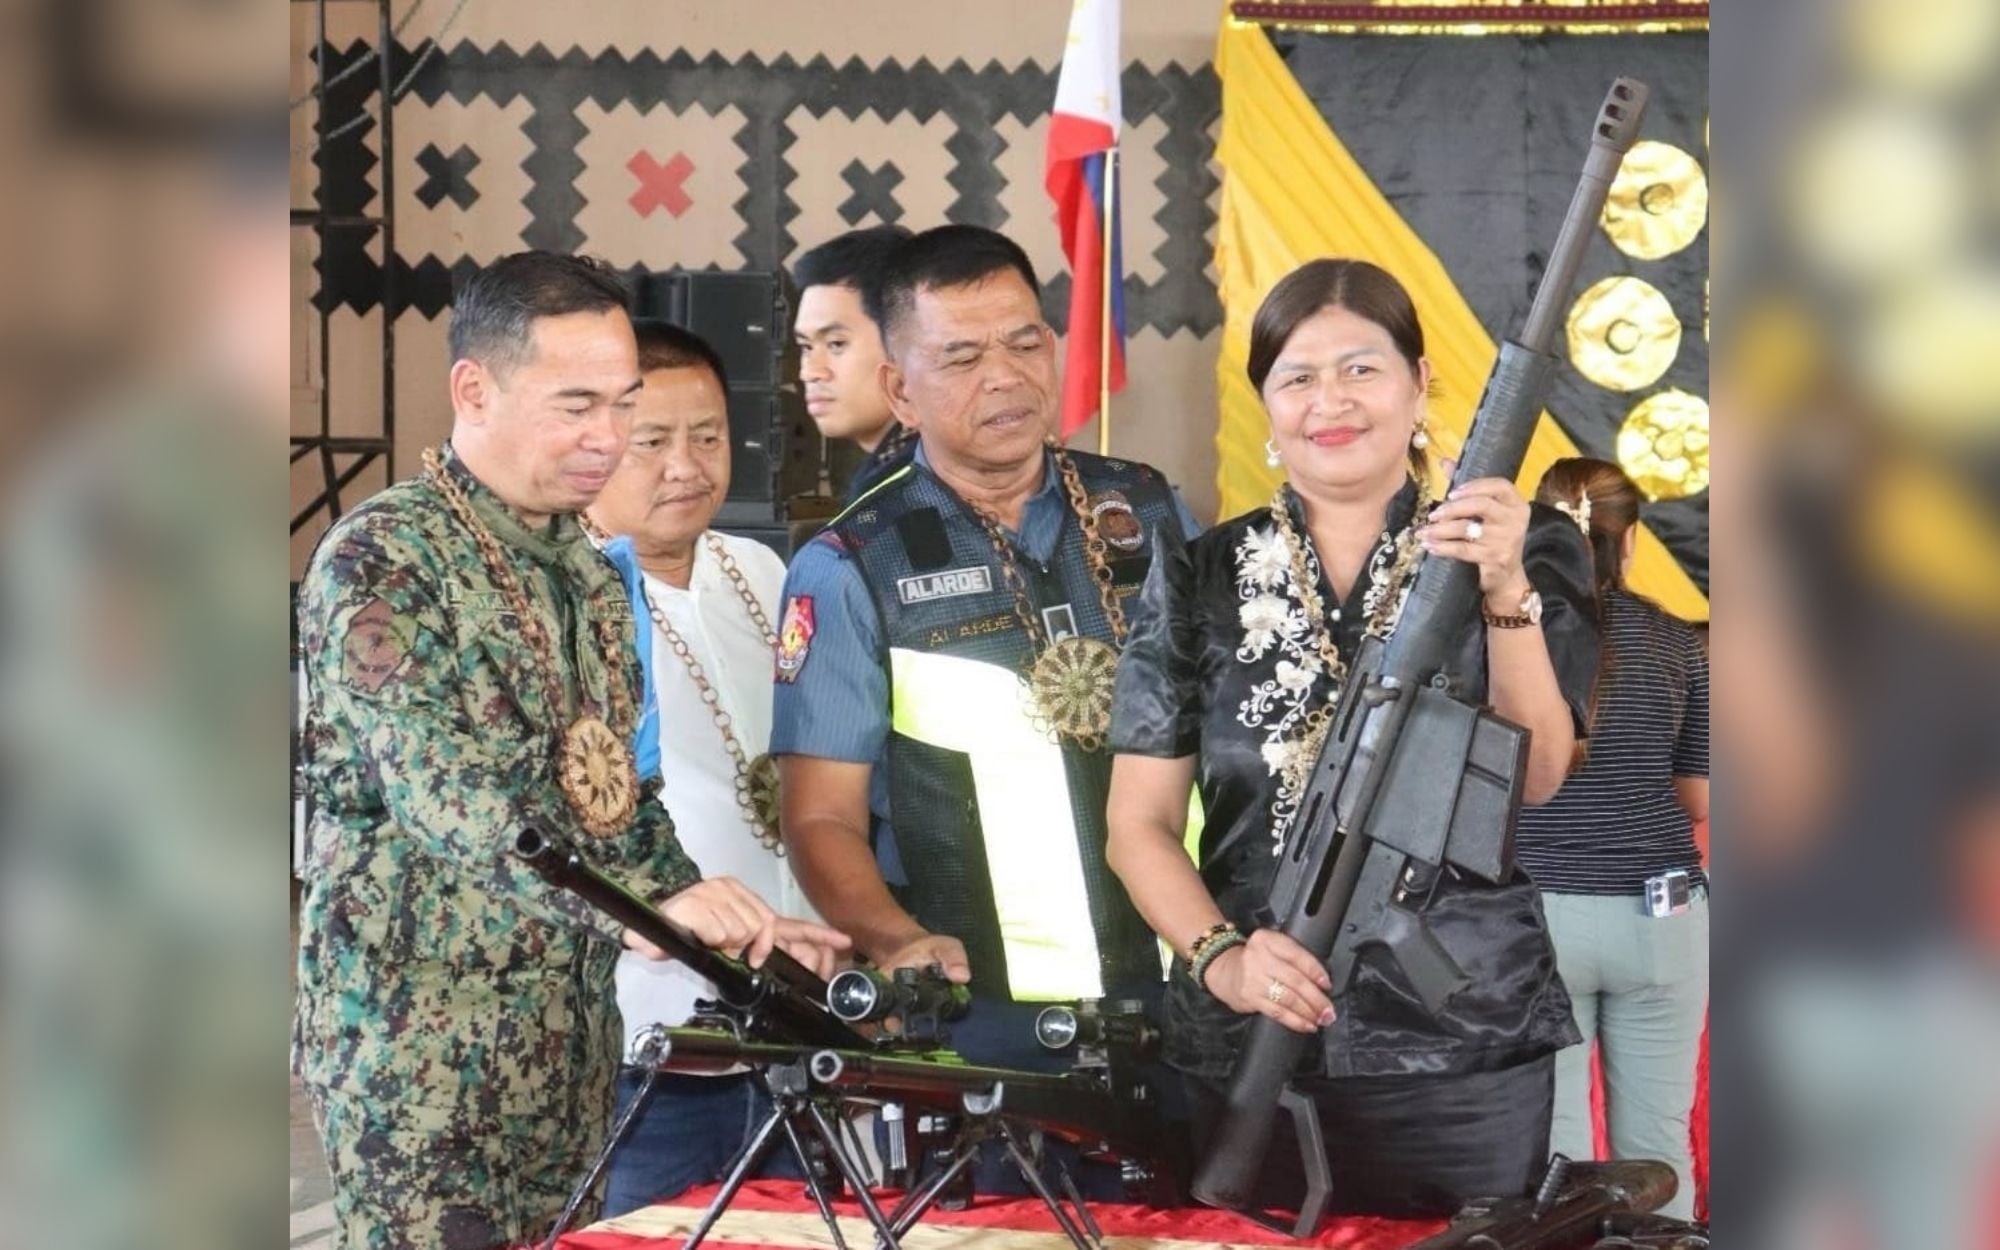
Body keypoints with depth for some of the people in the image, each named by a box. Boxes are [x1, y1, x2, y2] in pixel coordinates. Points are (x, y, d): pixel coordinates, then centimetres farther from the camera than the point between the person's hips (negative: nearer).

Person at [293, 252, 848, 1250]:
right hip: (423, 1037, -8)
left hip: (569, 1027, 8)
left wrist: (728, 923, 6)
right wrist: (642, 906, -33)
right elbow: (445, 791, -23)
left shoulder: (584, 570, 14)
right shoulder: (383, 559, -12)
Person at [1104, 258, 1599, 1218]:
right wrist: (1221, 956, -13)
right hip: (1249, 1052, 1)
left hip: (1468, 1051, -1)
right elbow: (1139, 823, 5)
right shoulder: (1199, 580, 6)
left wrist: (1505, 591, -25)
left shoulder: (1520, 554, 3)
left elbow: (1534, 776, -10)